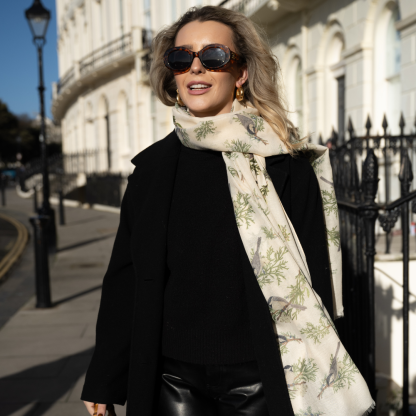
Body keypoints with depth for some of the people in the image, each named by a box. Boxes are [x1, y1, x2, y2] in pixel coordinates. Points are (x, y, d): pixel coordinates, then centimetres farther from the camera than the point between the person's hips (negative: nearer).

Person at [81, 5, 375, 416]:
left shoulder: (285, 163, -6)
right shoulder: (153, 165, 2)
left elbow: (314, 279, -5)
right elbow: (125, 276, 4)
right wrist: (103, 382, 6)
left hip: (257, 379, -2)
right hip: (172, 378, 3)